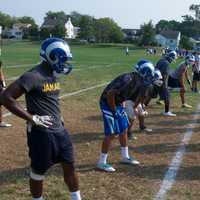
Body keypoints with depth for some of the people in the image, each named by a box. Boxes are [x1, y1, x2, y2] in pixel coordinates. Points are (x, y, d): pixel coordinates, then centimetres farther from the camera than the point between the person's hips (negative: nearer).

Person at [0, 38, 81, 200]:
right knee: (38, 172, 10)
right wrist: (31, 118, -20)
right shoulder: (33, 76, -19)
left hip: (59, 130, 8)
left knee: (70, 166, 16)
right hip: (41, 133, -8)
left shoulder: (54, 75, 8)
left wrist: (58, 116, 11)